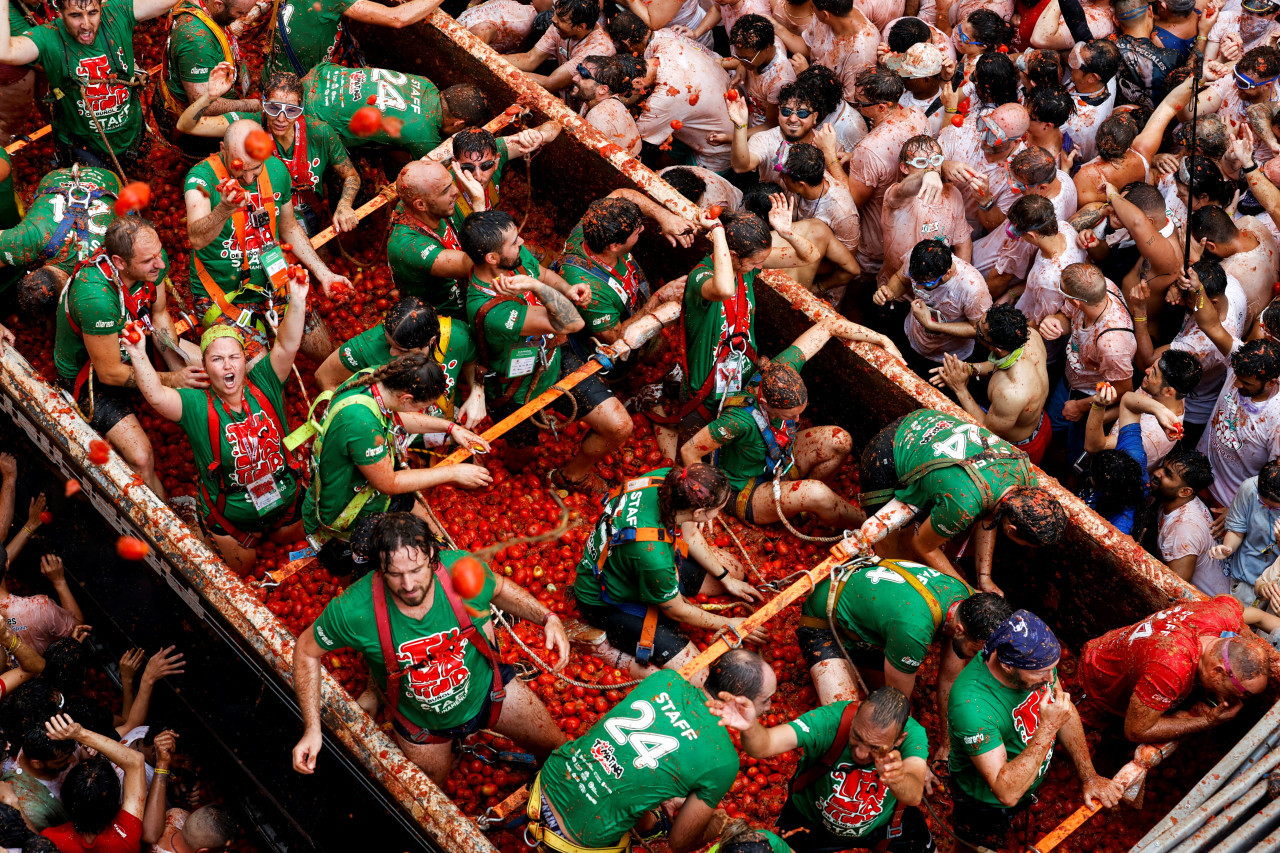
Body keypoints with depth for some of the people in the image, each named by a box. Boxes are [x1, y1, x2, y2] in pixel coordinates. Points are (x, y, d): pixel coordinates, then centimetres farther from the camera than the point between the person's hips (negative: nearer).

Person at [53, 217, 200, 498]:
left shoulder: (154, 260, -22)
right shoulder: (96, 297, -42)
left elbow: (159, 315, -2)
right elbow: (109, 373, -28)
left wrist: (180, 370, -13)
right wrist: (173, 380, -26)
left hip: (136, 342, 7)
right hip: (90, 372, -7)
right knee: (141, 459, -20)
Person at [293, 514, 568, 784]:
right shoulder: (353, 610, -37)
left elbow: (498, 588, -4)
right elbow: (307, 651, -17)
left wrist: (547, 618, -17)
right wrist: (312, 729, -23)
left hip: (486, 688, 2)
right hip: (421, 725, -1)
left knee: (556, 747, 18)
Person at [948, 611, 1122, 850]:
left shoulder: (1036, 656, -24)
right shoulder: (971, 705, -45)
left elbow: (1067, 712, -4)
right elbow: (1007, 793, -43)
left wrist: (1089, 777, -7)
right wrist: (1048, 727, -46)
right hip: (985, 803, -5)